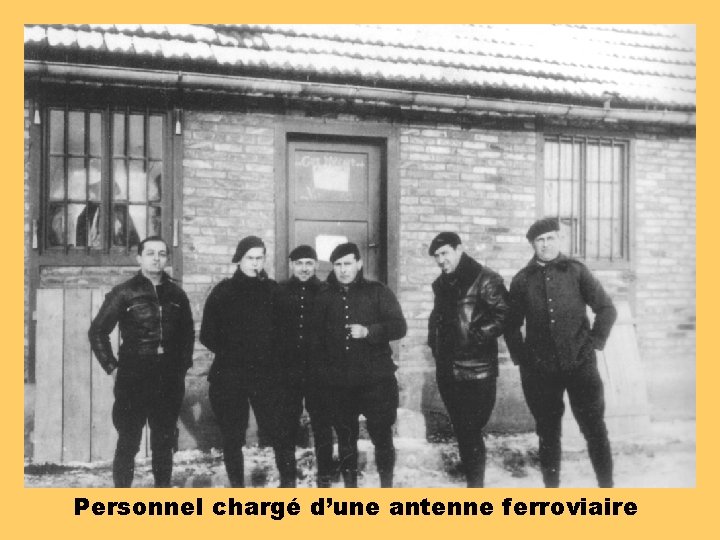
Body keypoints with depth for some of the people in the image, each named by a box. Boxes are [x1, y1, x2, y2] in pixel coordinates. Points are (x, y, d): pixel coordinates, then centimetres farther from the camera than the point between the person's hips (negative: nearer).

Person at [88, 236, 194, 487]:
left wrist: (184, 363, 11)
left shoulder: (176, 294, 8)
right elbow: (97, 331, -1)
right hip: (133, 379, -3)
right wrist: (110, 364, -4)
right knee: (128, 441, 1)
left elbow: (188, 332, 19)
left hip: (170, 380, 3)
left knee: (164, 442, 11)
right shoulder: (124, 293, -3)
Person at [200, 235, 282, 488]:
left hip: (266, 374, 0)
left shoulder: (273, 290, 7)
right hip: (229, 376, 0)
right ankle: (237, 486, 19)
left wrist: (273, 355, -2)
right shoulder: (224, 291, 4)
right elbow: (208, 334, 5)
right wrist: (230, 353, -3)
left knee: (279, 430, -8)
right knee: (232, 438, 5)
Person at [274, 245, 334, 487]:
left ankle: (325, 478, 18)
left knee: (322, 425, 7)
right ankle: (287, 479, 17)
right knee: (285, 427, 5)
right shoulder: (280, 292, 3)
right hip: (287, 371, 1)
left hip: (317, 370, -1)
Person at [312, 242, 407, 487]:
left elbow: (399, 326, -6)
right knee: (345, 438, 11)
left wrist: (368, 331, -21)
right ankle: (349, 486, 24)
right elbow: (316, 336, 11)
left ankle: (386, 486, 18)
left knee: (382, 435, 1)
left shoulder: (377, 291, -1)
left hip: (376, 379, -2)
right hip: (339, 382, 3)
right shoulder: (325, 296, 7)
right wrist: (322, 369, 2)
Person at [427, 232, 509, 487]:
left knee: (471, 430, -6)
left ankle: (475, 485, 4)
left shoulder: (484, 279, -8)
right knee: (461, 429, 12)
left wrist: (477, 337, -17)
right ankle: (473, 480, 25)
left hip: (477, 371, -7)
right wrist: (435, 341, 12)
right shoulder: (441, 284, 15)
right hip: (447, 369, 7)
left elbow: (503, 314, -15)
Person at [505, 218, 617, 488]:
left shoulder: (575, 271, 2)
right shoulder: (522, 280, 6)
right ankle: (551, 488, 21)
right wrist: (521, 357, 3)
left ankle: (606, 486, 13)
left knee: (594, 427, 1)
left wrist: (594, 343, -5)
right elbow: (511, 325, 12)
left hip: (579, 364, -1)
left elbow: (606, 308, 3)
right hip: (539, 371, 2)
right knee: (548, 432, 10)